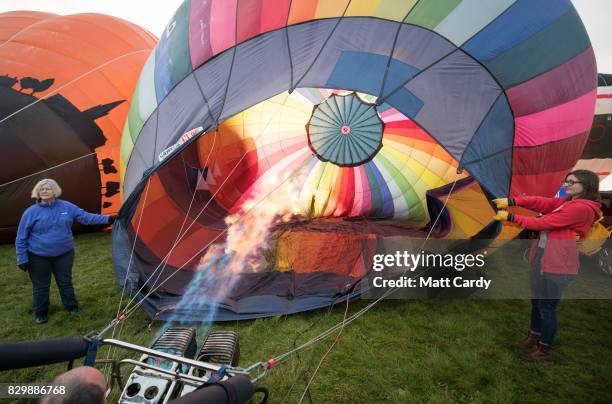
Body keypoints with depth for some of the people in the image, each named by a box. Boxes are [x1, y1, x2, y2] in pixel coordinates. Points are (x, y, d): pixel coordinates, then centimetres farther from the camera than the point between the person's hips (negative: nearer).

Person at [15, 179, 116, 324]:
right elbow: (21, 238, -5)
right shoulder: (31, 212, -11)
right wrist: (22, 259, -6)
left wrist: (107, 219, -2)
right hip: (38, 256, -2)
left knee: (66, 283, 14)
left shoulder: (67, 207, -4)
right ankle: (40, 314, 29)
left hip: (64, 254, 2)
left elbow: (86, 217, 4)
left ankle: (73, 307, 32)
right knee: (41, 286, 10)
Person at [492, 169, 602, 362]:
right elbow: (542, 202, 2)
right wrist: (512, 201, -11)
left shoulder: (582, 208, -16)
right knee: (537, 301, 20)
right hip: (542, 258, 9)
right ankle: (534, 337, 37)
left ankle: (545, 350, 17)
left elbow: (543, 223, -18)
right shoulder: (566, 202, 13)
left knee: (547, 306, 1)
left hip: (557, 265, -9)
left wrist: (511, 217, -14)